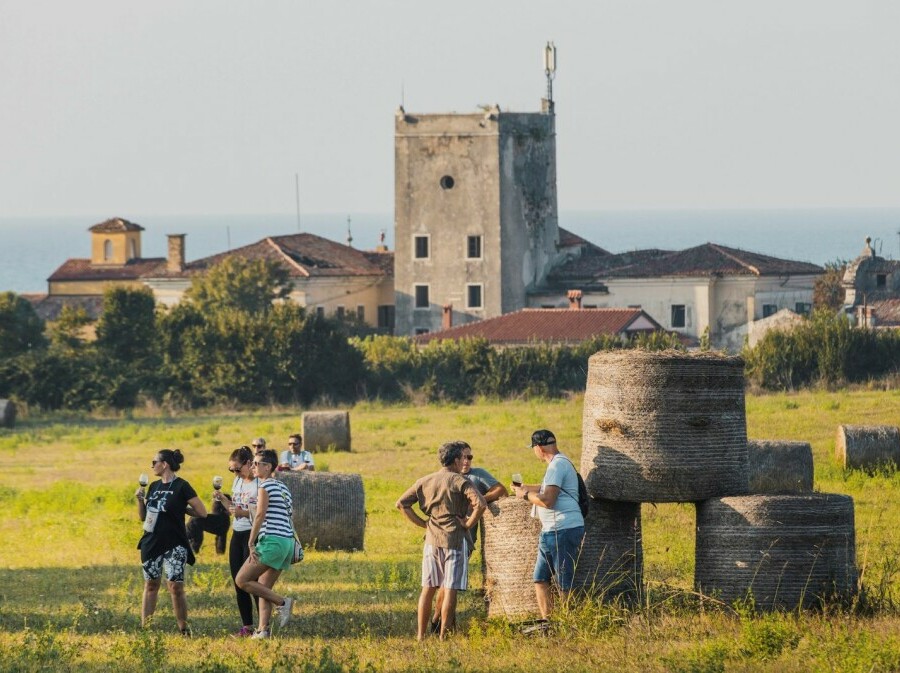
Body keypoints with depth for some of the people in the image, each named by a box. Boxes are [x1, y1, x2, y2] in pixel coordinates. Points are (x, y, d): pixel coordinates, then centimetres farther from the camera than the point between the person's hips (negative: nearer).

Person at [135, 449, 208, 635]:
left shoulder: (181, 487, -9)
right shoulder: (154, 486, 11)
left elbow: (202, 512, -10)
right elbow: (143, 516, 16)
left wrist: (181, 509, -5)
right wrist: (140, 500, 0)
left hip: (174, 544, -6)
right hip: (151, 542, 6)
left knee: (176, 586, -10)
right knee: (150, 585, 9)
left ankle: (183, 628, 1)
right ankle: (144, 628, 11)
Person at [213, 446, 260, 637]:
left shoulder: (260, 484, -12)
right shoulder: (238, 481, 12)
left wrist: (245, 512, -27)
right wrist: (223, 499, 3)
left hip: (253, 534, -8)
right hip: (237, 534, 8)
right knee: (238, 582, 7)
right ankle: (247, 626, 14)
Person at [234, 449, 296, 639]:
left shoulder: (265, 486, -6)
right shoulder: (283, 488, 20)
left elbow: (260, 515, -14)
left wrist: (251, 543, -16)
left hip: (272, 540, -9)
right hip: (288, 541, 9)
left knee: (242, 580, -6)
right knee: (264, 589, 11)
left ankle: (282, 602, -11)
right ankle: (263, 630, 2)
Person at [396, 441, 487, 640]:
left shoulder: (425, 481, 8)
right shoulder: (461, 482, -7)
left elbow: (401, 503, 8)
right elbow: (480, 504, -23)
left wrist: (422, 523, 9)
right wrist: (469, 524, -9)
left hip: (432, 540, 5)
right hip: (455, 539, -5)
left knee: (428, 588, 11)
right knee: (450, 589, -2)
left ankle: (420, 635, 11)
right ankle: (443, 636, -4)